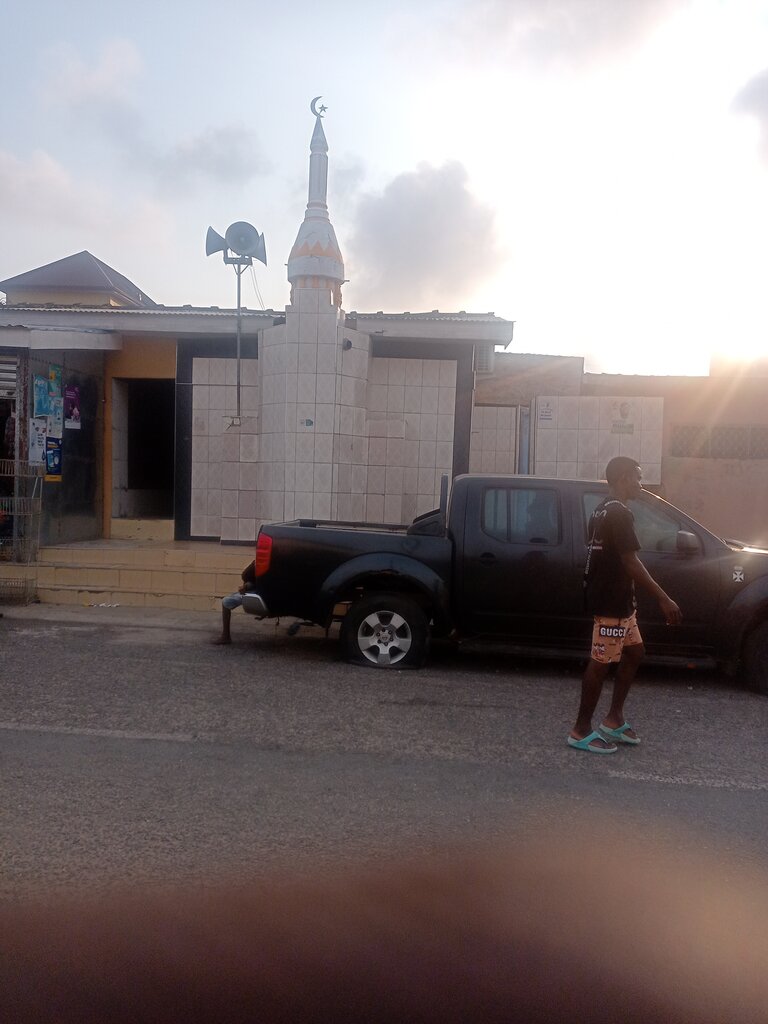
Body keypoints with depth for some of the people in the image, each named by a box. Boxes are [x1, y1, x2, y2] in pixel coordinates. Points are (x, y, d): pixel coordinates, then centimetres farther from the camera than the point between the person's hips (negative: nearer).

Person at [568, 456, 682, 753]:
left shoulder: (603, 511, 13)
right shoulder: (619, 514, -18)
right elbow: (631, 562, -22)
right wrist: (663, 599, -20)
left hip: (617, 601, 10)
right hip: (611, 603, -10)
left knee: (634, 653, 17)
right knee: (602, 662, -3)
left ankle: (614, 720, 23)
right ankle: (582, 731, 6)